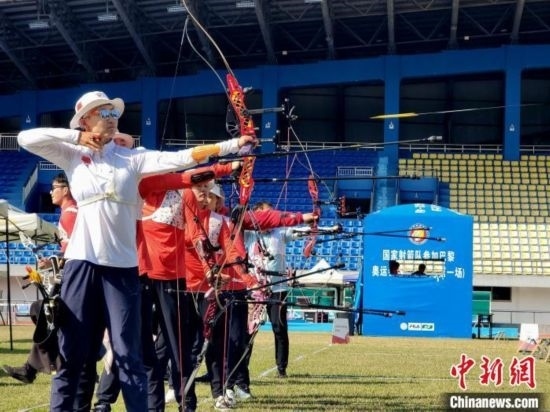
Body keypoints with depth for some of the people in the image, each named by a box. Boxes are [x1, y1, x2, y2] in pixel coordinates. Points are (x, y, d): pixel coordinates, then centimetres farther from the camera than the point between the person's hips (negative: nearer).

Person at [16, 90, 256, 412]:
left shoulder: (133, 158, 8)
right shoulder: (72, 155, 8)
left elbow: (182, 158, -1)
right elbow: (26, 139, 1)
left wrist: (233, 144, -9)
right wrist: (75, 137, -2)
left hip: (122, 264, 0)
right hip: (83, 262, 0)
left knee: (128, 352, -1)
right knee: (72, 351, 4)